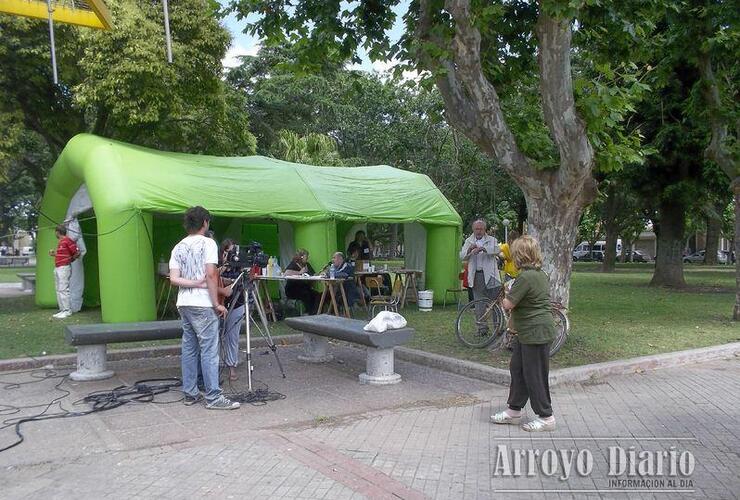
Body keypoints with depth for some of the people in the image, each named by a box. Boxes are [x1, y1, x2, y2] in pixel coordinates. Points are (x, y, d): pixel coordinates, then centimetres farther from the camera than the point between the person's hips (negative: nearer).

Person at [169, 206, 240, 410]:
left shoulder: (178, 247, 12)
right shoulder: (207, 243, -7)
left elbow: (174, 279, 2)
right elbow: (211, 274, -15)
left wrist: (194, 283, -3)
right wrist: (217, 303, -11)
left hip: (183, 304, 7)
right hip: (203, 305, -7)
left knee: (189, 349, 12)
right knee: (209, 351, -5)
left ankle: (190, 393, 17)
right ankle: (213, 397, -4)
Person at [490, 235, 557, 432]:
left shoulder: (526, 277, -22)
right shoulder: (541, 274, 9)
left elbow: (508, 304, -19)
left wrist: (507, 294, 0)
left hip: (536, 333, -10)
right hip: (527, 333, 10)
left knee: (534, 375, 1)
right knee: (517, 368, 17)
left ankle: (546, 417, 13)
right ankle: (514, 411, 27)